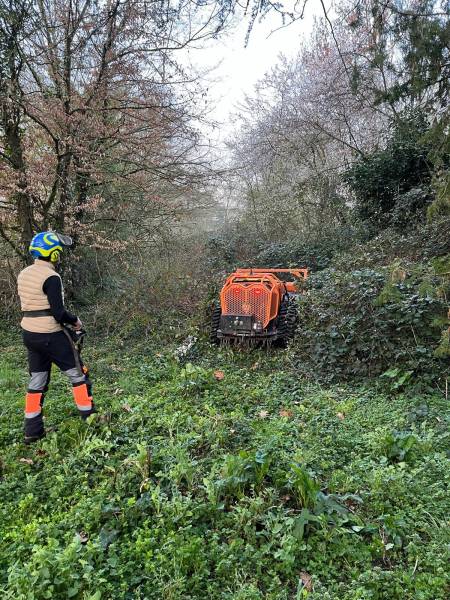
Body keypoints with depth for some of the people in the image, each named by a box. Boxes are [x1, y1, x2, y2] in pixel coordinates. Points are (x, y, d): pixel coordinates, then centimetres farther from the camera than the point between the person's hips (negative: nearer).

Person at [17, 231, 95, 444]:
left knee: (37, 381, 15)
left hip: (28, 333, 8)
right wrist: (75, 320, -2)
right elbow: (58, 312, -21)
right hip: (50, 335, -8)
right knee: (78, 374, 7)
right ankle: (89, 419, 14)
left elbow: (31, 305, 14)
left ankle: (32, 431, 21)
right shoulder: (51, 277, -18)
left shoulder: (24, 274, 8)